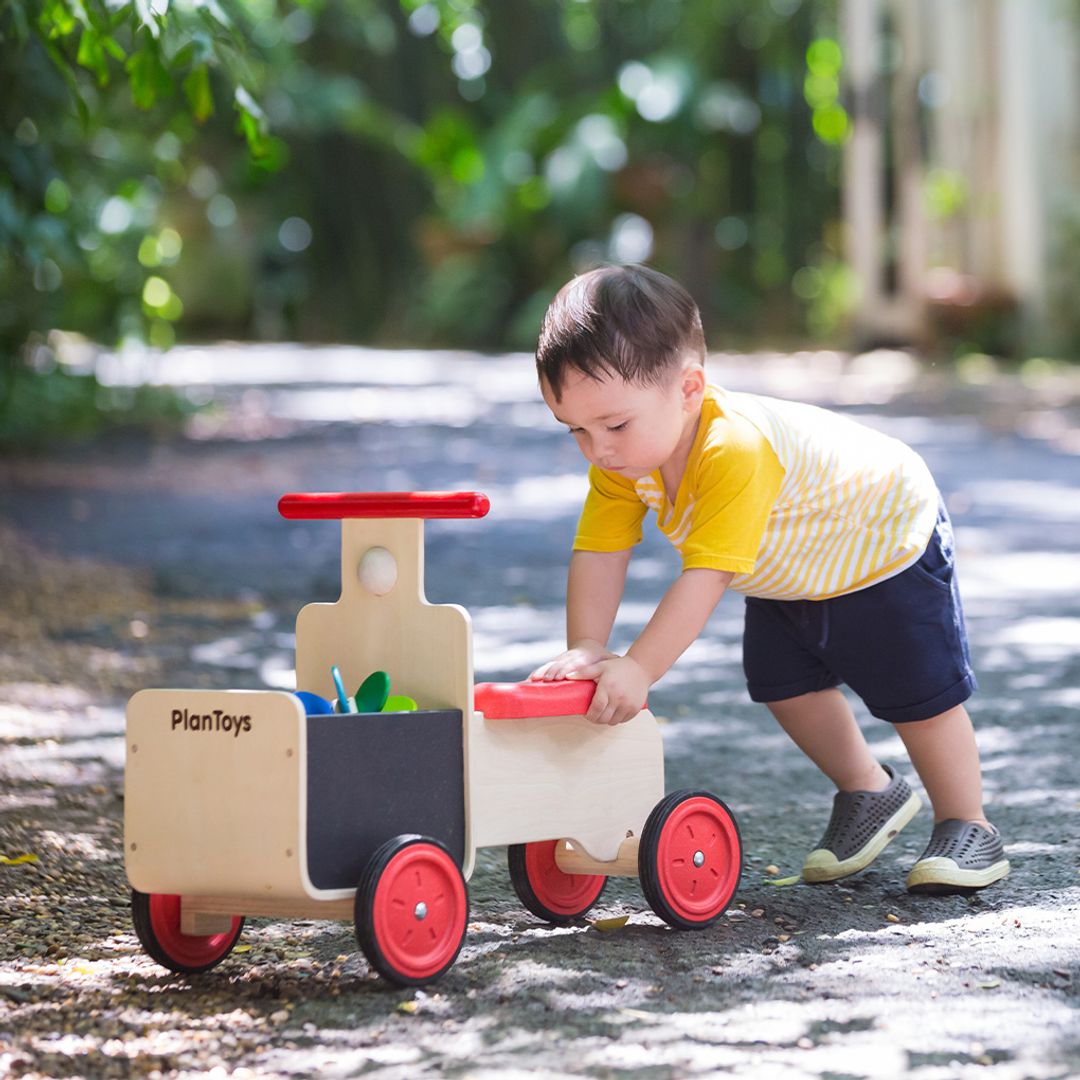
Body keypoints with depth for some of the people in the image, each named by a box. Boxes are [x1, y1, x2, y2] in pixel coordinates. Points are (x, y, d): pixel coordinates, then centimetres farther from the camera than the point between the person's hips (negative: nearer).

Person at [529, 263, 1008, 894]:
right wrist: (586, 650, -36)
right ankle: (870, 792, 28)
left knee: (920, 693, -2)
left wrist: (638, 671, -54)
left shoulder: (736, 451, -46)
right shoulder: (622, 459, -22)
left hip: (887, 541, -7)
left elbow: (706, 578, -50)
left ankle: (967, 825, 18)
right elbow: (599, 555, -22)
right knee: (784, 686, 6)